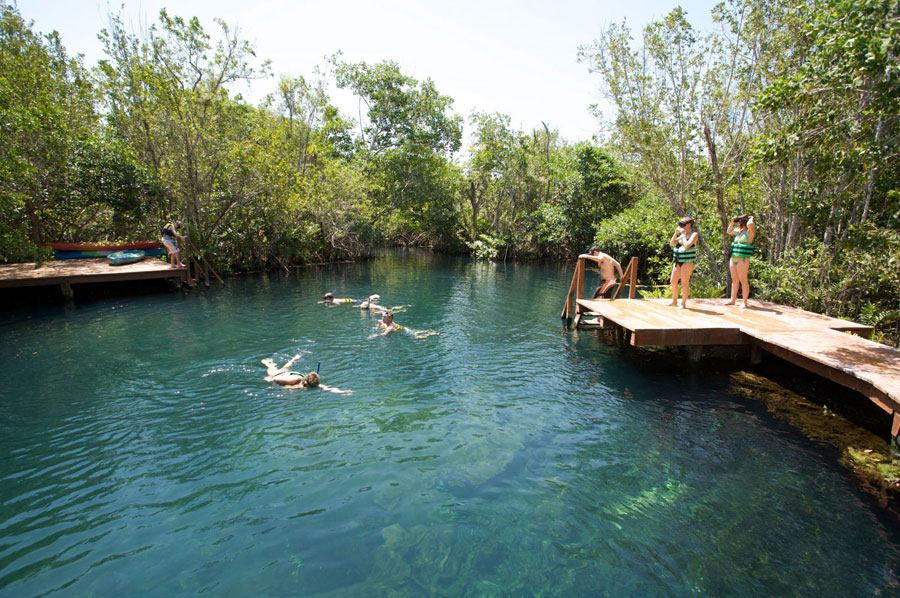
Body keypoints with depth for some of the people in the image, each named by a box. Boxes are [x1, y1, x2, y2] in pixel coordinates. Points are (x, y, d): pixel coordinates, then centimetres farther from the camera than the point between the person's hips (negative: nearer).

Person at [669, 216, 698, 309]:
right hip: (678, 261, 7)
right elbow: (671, 244, 11)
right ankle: (674, 301, 23)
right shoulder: (682, 235, 17)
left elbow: (687, 245, -19)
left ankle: (683, 303, 1)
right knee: (673, 282, 8)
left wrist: (683, 234, -9)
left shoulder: (694, 234, -4)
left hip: (687, 261, -7)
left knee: (684, 282, -6)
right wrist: (676, 233, 4)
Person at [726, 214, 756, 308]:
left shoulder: (750, 231, -7)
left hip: (743, 259, -8)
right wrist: (732, 222, 18)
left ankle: (745, 302, 0)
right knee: (734, 280, 12)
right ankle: (732, 300, 18)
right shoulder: (739, 231, 16)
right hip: (733, 258, 8)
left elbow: (749, 224, -29)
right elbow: (729, 232, 32)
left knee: (743, 280, -4)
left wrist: (751, 219, -7)